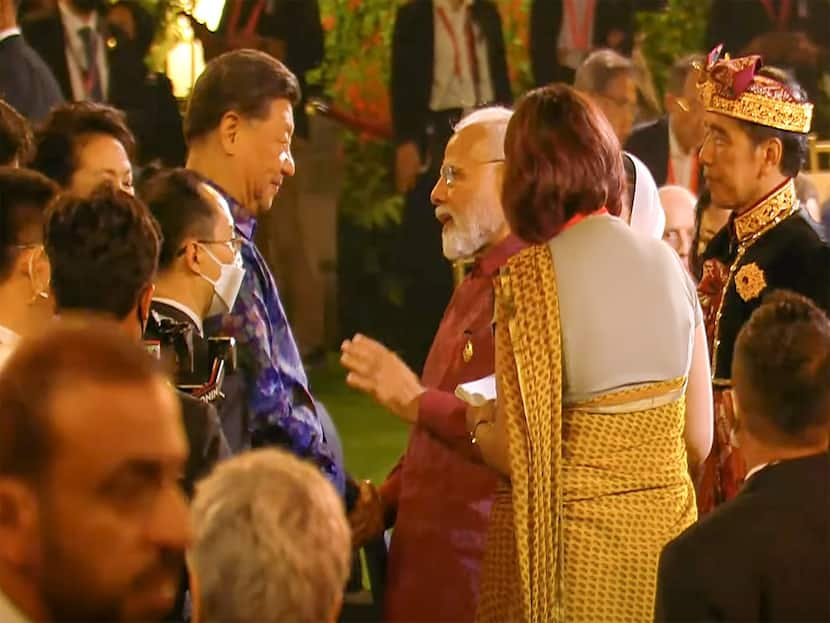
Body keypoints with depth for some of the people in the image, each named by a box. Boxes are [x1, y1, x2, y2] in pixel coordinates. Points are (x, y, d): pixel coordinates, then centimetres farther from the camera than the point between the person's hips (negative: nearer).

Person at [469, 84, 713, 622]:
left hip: (569, 540, -4)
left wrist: (479, 422, 6)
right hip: (665, 522, 4)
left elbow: (516, 454, -15)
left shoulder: (532, 277, -14)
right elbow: (699, 441, 4)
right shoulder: (669, 264, 1)